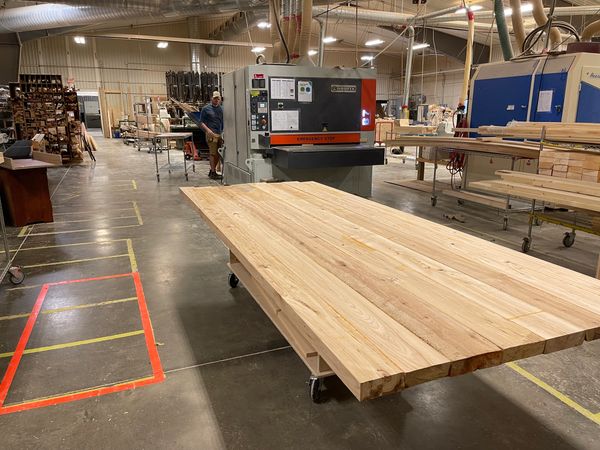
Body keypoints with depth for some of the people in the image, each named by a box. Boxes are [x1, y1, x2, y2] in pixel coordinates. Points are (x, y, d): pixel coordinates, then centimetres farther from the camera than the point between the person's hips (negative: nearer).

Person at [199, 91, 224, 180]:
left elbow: (224, 122, 21)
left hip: (220, 134, 5)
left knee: (218, 154, 8)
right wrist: (208, 130, -15)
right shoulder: (206, 108, 2)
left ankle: (212, 171, 20)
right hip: (211, 134, -5)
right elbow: (201, 122, 0)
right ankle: (213, 173, -1)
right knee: (213, 153, -6)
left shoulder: (221, 109, 15)